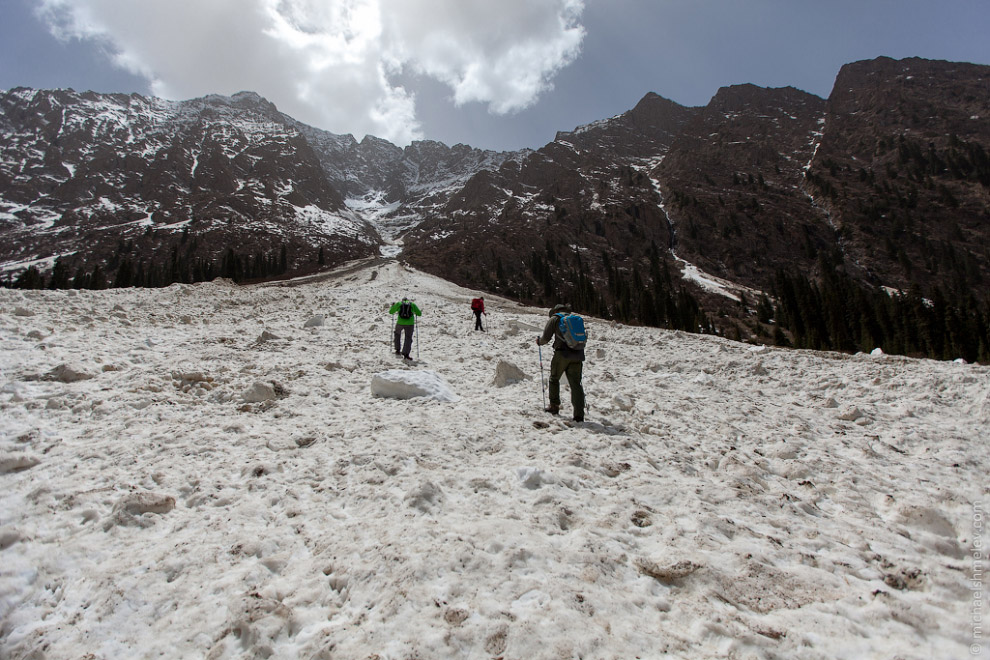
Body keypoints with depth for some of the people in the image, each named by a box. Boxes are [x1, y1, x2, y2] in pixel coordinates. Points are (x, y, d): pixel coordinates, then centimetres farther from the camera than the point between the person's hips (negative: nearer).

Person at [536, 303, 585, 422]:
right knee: (575, 384, 3)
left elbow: (546, 338, 2)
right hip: (577, 355, 4)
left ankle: (554, 406, 19)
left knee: (554, 379, 17)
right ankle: (579, 414, -4)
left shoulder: (554, 319, 7)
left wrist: (539, 341, 23)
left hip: (562, 354, -4)